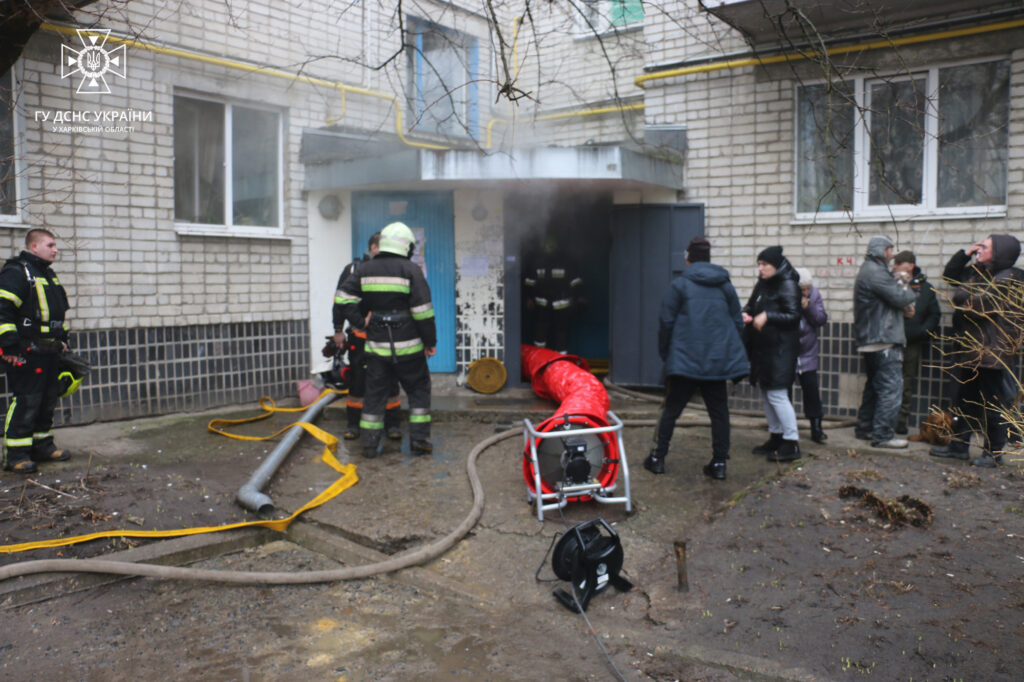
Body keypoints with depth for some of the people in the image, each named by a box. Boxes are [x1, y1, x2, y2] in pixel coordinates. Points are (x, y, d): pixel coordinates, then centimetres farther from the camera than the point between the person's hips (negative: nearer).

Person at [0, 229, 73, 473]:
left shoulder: (49, 275, 19)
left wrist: (62, 340, 25)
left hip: (49, 352, 9)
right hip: (26, 353, -9)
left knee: (48, 400, 14)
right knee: (25, 403, -7)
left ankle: (43, 446, 25)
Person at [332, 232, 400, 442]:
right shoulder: (353, 270, 3)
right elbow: (340, 301, 6)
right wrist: (338, 330, 2)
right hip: (359, 336, -1)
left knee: (389, 382, 3)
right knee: (357, 381, 6)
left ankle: (392, 425, 13)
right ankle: (353, 424, 17)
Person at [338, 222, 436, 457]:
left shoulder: (365, 269, 5)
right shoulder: (410, 270, -7)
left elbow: (345, 298, -1)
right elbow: (422, 310, -11)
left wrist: (360, 322, 5)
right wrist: (430, 341, -4)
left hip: (376, 345, 3)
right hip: (407, 345, -3)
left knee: (375, 393, 10)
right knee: (419, 390, 11)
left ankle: (369, 443, 12)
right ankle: (419, 440, 10)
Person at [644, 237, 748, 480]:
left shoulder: (680, 284, -2)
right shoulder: (725, 285, 9)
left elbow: (666, 321, -3)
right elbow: (738, 322, 12)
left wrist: (664, 353, 8)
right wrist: (732, 351, 22)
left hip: (685, 359, -3)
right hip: (719, 359, 3)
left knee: (671, 409, 7)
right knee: (719, 411, 9)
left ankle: (658, 457, 12)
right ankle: (719, 463, 10)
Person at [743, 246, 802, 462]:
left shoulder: (788, 285, -11)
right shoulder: (762, 284, 13)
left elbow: (793, 316, -15)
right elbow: (751, 305, 22)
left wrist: (767, 316, -23)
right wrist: (746, 313, 0)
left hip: (780, 349, -9)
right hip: (761, 347, 9)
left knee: (777, 394, -9)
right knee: (765, 393, 13)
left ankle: (791, 443, -2)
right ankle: (776, 436, 25)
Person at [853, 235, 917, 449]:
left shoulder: (869, 270, 19)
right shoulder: (876, 272, -15)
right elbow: (900, 297, -18)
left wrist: (904, 307, 2)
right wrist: (905, 286, 3)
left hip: (870, 340, 11)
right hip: (883, 341, -11)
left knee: (875, 385, 18)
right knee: (891, 387, -8)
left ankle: (864, 427, 25)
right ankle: (882, 435, -6)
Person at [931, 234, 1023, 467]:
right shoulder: (979, 273, 12)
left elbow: (979, 305, -25)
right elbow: (950, 275, 24)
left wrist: (961, 295, -5)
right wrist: (965, 253, 9)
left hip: (992, 352, -9)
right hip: (974, 350, 9)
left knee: (991, 404, -1)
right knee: (965, 400, 13)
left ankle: (994, 452, 9)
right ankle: (959, 445, 22)